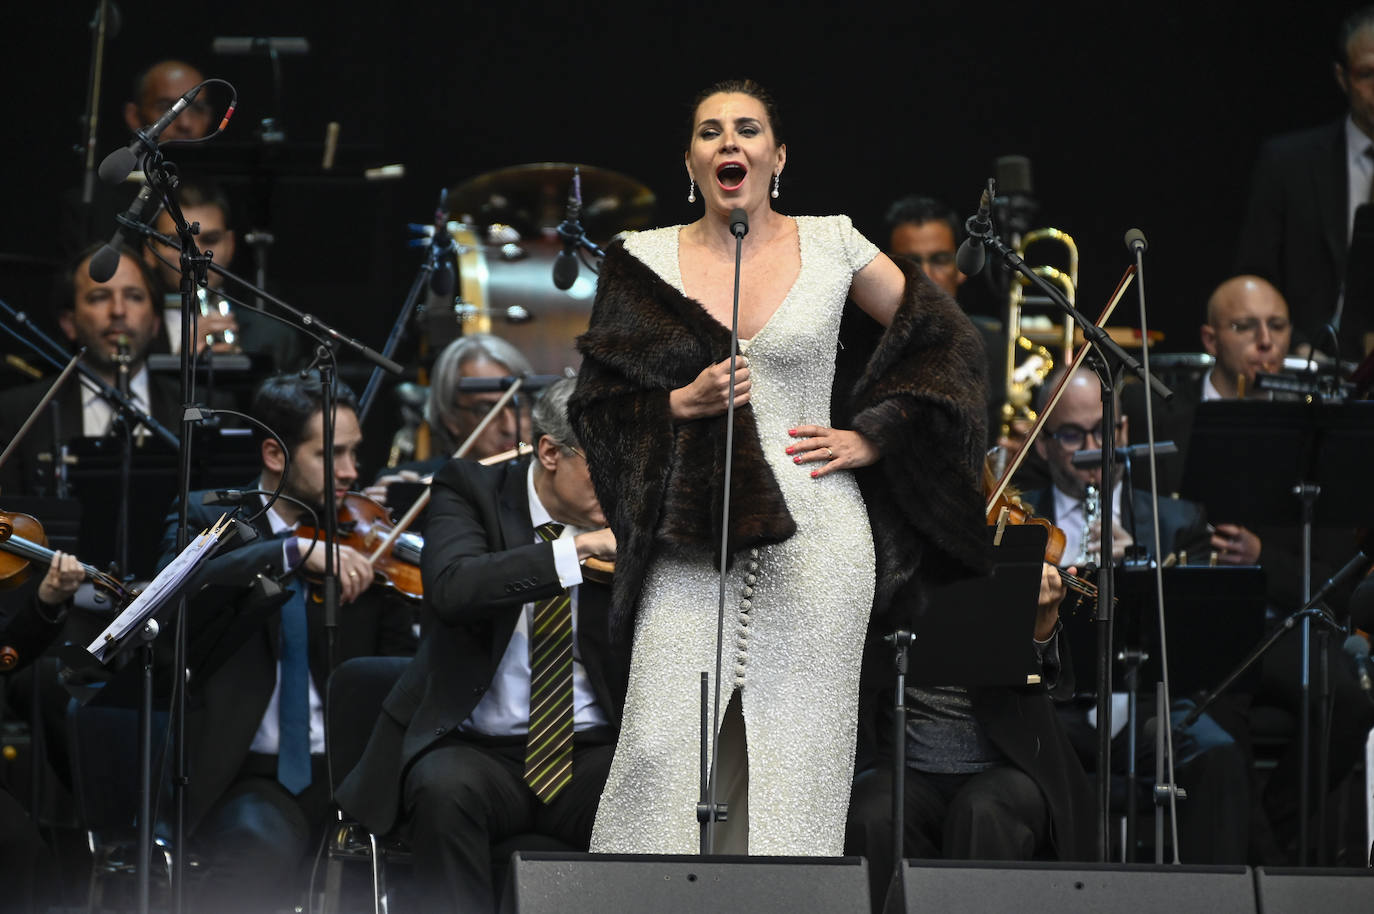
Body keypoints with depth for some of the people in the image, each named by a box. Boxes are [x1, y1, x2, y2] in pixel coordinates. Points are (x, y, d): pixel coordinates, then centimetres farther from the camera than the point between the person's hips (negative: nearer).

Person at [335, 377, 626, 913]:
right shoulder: (471, 491, 0)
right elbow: (451, 588, -23)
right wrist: (577, 549, -26)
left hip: (591, 751, 2)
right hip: (479, 747, -2)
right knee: (446, 788, -36)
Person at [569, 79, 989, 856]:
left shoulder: (832, 247, 5)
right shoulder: (646, 262, 7)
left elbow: (946, 340, 13)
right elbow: (600, 404, 8)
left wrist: (872, 438, 6)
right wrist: (684, 403, -9)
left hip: (814, 543, 0)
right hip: (694, 540, 0)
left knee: (798, 752, -2)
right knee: (664, 748, -10)